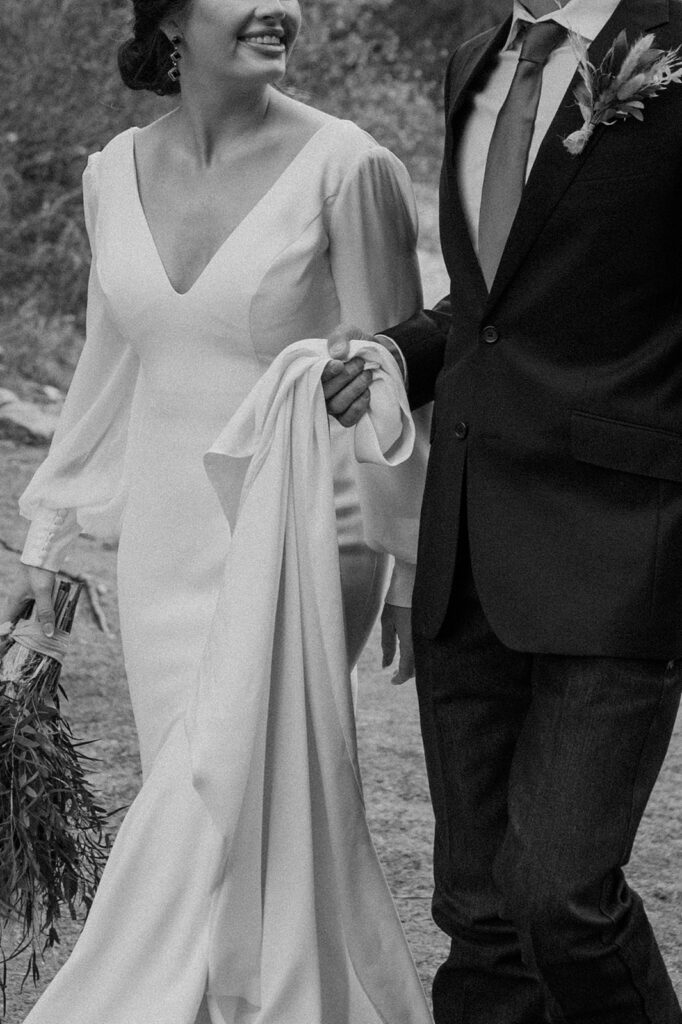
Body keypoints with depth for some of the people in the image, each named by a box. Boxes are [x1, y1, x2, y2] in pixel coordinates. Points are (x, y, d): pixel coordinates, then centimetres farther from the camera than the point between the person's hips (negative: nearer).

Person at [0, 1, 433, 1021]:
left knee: (204, 824, -9)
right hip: (166, 547, 5)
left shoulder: (345, 168, -12)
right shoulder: (116, 171, 4)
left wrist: (413, 571, -4)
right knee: (264, 833, 9)